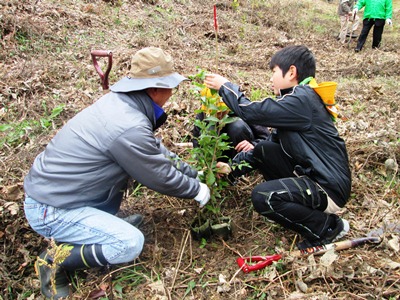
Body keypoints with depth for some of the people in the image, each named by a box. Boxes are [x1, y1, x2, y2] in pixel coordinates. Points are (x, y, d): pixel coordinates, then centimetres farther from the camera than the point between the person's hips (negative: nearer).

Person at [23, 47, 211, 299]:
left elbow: (156, 149, 13)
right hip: (50, 210, -9)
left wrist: (191, 171, 17)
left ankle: (104, 220, 17)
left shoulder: (118, 100, 0)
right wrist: (196, 190, 3)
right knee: (132, 243, -17)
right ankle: (56, 260, -1)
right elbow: (162, 179, -14)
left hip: (48, 186, 9)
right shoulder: (129, 128, -28)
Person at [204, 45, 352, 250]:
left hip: (330, 187, -9)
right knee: (263, 150, 7)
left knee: (262, 197, -24)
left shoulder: (301, 100, -19)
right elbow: (276, 141, 14)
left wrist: (224, 86, -4)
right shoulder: (299, 98, 12)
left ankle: (328, 227, -5)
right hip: (312, 172, 9)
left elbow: (251, 112, -22)